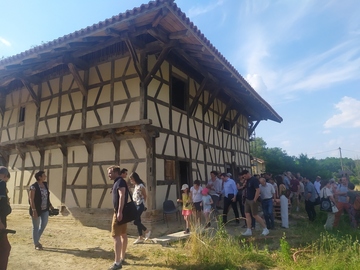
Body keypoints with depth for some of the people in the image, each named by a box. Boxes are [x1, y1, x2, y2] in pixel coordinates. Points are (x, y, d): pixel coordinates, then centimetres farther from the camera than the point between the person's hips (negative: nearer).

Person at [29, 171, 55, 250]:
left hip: (45, 209, 7)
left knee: (44, 224, 8)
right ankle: (36, 244, 21)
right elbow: (31, 199, -18)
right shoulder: (33, 187, -17)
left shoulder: (45, 184, 5)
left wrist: (50, 206, 13)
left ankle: (37, 240, 30)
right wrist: (34, 210, -23)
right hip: (36, 210, -6)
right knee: (36, 226, 7)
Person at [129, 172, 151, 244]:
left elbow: (145, 196, -7)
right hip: (136, 205, 8)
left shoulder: (141, 186, -16)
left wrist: (142, 203, 2)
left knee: (135, 221, -9)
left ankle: (147, 231, 10)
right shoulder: (136, 186, 9)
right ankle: (140, 237, 19)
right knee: (138, 221, 10)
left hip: (140, 205, -8)